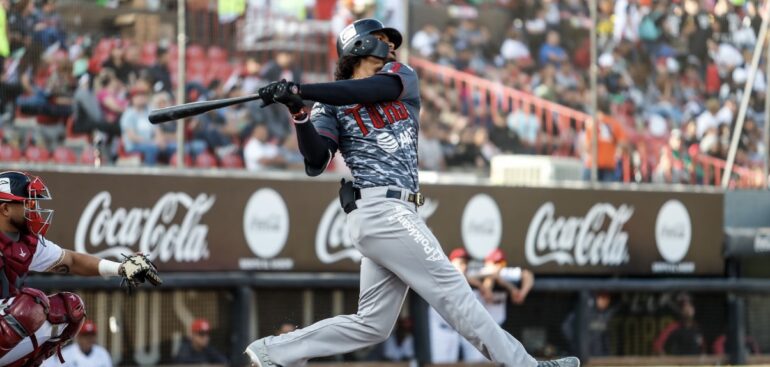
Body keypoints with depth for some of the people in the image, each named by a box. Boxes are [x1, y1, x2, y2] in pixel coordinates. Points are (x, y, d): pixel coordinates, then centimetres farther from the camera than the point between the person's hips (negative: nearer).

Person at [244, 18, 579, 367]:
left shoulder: (402, 77, 18)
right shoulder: (331, 106, 5)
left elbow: (367, 90, -5)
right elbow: (316, 163, -9)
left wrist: (300, 89, -15)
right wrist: (298, 112, -23)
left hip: (393, 214, 6)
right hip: (380, 209, -6)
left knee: (372, 324, 5)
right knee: (450, 288, -9)